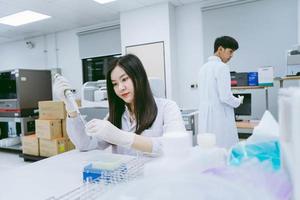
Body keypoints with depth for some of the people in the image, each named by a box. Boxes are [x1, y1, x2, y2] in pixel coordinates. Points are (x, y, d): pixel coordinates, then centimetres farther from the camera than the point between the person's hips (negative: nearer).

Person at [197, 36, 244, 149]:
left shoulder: (203, 67, 12)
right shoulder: (222, 67, -12)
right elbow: (225, 97, -17)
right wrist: (238, 101, 3)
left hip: (205, 118, 8)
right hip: (220, 117, -8)